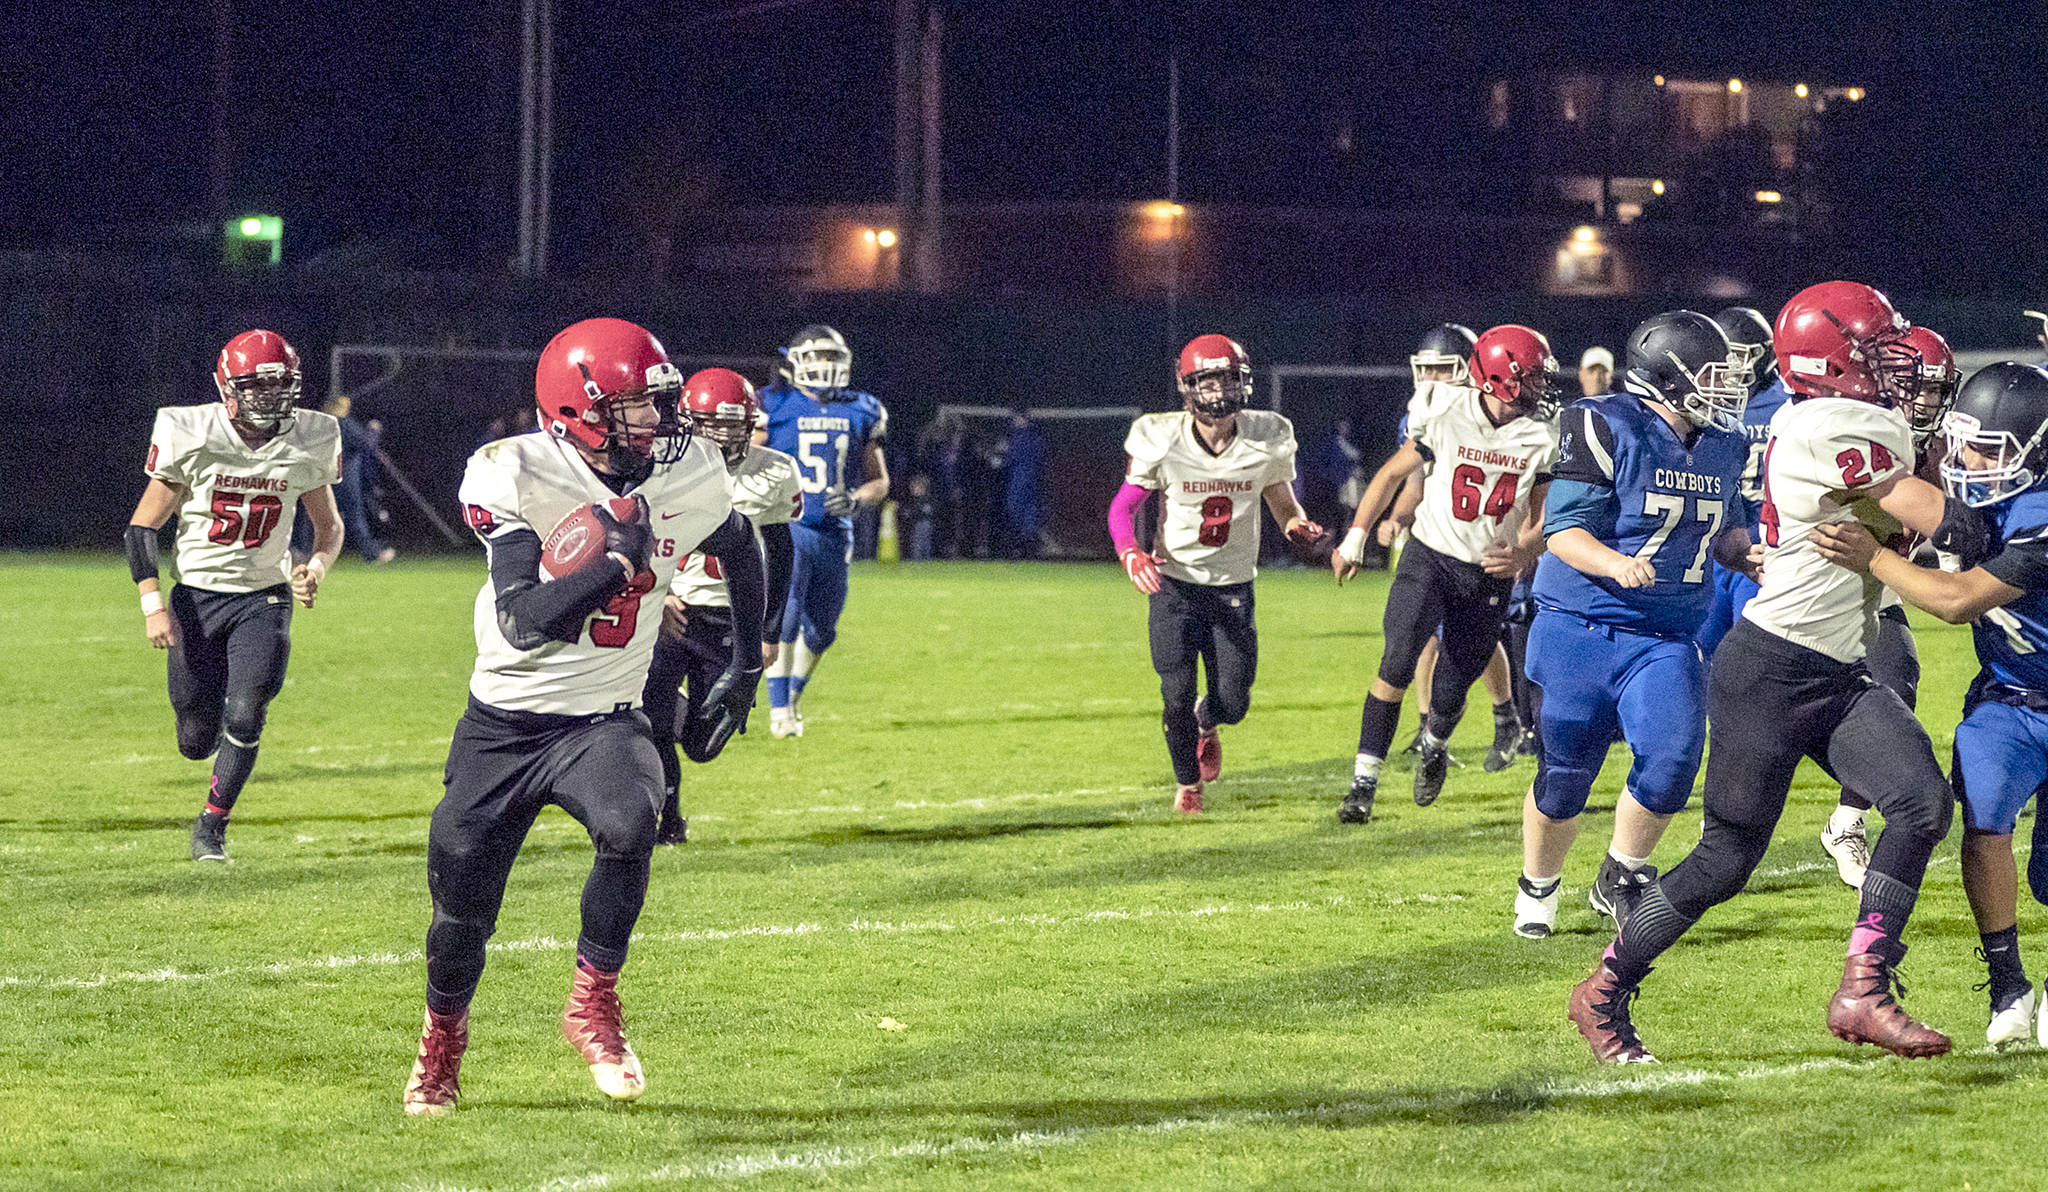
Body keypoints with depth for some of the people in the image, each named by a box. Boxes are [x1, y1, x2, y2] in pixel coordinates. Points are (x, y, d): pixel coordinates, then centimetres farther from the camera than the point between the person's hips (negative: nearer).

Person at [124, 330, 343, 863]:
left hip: (265, 598, 1)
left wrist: (316, 567, -13)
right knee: (198, 740, 2)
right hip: (198, 595, -1)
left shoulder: (307, 443, -6)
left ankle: (212, 823, 10)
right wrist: (152, 605, -16)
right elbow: (142, 526, -7)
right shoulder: (192, 437, -14)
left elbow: (329, 525, 9)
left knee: (244, 719, -14)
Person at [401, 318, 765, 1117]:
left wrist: (746, 664, 21)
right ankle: (442, 1036, 38)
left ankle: (592, 1004, -12)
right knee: (462, 907, 6)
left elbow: (739, 549, 16)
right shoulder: (514, 478, -19)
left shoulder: (688, 476, -8)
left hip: (604, 721, 1)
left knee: (630, 824, -32)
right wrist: (620, 558, -32)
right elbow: (523, 623, -27)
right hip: (504, 723, -1)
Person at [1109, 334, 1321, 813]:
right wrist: (1131, 553, -24)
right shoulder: (1162, 441, -13)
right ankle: (1187, 783, 20)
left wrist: (1300, 526, -17)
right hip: (1175, 583, -2)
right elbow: (1123, 506, -5)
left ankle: (1206, 723, 39)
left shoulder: (1265, 441, -7)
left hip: (1233, 589, 2)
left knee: (1232, 703, -1)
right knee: (1178, 696, -8)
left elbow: (1283, 505, 6)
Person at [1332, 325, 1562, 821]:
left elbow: (1548, 511, 2)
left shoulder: (1542, 436, -7)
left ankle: (1433, 746, 43)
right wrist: (1354, 538, 3)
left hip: (1489, 573, 2)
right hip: (1431, 556, -2)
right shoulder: (1445, 413, -13)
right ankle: (1364, 783, -14)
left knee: (1449, 695, 5)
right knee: (1398, 662, -21)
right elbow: (1394, 472, 1)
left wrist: (1524, 551, -18)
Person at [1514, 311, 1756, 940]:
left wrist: (1751, 553, 0)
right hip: (1581, 628, -4)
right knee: (1564, 778, 4)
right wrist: (1615, 564, -34)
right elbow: (1563, 531, -16)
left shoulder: (1725, 447, 7)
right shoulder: (1605, 428, -14)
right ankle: (1538, 888, 31)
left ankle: (1621, 880, 7)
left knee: (1672, 757, -17)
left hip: (1666, 639, 4)